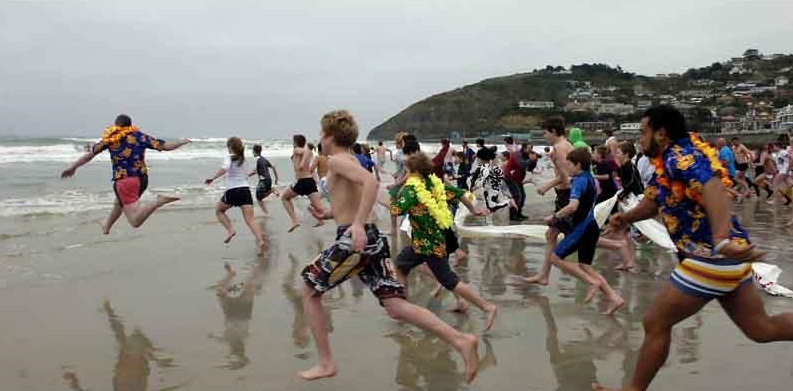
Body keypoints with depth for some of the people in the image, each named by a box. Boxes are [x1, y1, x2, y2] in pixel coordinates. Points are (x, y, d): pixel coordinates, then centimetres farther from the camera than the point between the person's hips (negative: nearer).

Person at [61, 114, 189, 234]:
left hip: (124, 181, -5)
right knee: (119, 202, 37)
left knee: (136, 222, -15)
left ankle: (160, 201, -35)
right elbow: (166, 146, 5)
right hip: (142, 179, 5)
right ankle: (106, 227, 53)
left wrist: (73, 167, 27)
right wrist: (182, 142, 23)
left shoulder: (110, 139, 6)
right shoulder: (140, 136, 8)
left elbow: (90, 154, 13)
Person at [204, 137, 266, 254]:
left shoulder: (230, 157, 1)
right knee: (250, 220, -7)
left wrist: (212, 178, -15)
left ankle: (230, 230, 5)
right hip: (245, 190, 4)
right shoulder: (243, 159, 20)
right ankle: (260, 240, -27)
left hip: (232, 191, -4)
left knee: (219, 211, 24)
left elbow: (224, 169, -21)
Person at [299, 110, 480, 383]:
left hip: (352, 239, -8)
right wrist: (328, 214, 26)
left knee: (309, 292, 11)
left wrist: (357, 224, -31)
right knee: (395, 306, 2)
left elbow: (371, 182, -26)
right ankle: (460, 340, -12)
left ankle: (326, 363, 13)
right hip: (370, 237, 8)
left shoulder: (335, 161, -6)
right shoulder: (350, 160, 21)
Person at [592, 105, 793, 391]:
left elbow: (714, 189, -35)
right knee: (761, 328, 17)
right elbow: (653, 202, 26)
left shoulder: (680, 156, -17)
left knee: (655, 324, 2)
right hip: (726, 259, 10)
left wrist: (722, 240, -50)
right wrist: (626, 218, 6)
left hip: (711, 260, -10)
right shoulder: (667, 161, 14)